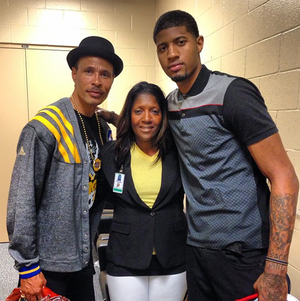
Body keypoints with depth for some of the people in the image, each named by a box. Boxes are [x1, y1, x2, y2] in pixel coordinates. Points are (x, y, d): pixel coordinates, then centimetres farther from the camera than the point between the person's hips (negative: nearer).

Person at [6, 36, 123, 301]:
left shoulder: (104, 130, 2)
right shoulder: (44, 127, -19)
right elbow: (22, 200, -18)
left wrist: (89, 245, 12)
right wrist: (27, 265, -14)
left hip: (83, 258, 6)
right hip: (47, 262, -6)